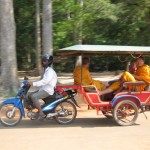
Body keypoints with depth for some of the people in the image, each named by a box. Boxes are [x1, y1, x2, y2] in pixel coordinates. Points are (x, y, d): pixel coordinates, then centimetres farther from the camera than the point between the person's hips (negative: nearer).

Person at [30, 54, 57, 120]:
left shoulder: (50, 71, -16)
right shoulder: (45, 70, 17)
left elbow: (44, 81, -27)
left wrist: (33, 83, -30)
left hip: (48, 90, -10)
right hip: (43, 89, 10)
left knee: (33, 97, -25)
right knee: (30, 95, 6)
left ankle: (41, 113, -19)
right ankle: (38, 110, 12)